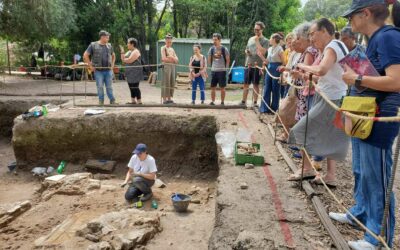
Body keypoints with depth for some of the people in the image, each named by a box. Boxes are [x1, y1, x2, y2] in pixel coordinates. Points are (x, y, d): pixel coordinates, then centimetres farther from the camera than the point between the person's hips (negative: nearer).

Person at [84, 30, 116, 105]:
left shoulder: (109, 46, 10)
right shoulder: (93, 45, -2)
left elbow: (113, 55, 25)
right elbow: (85, 55, -2)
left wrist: (112, 65, 12)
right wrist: (90, 66, -5)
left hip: (108, 70, 3)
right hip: (98, 71, -3)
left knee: (109, 86, 6)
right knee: (100, 87, 2)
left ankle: (112, 101, 13)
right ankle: (101, 101, 13)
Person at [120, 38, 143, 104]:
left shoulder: (136, 51, -11)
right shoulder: (129, 52, 19)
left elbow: (129, 60, -21)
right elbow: (123, 59, 15)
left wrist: (124, 60, -4)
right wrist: (122, 52, 3)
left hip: (135, 72, -10)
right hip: (130, 73, 10)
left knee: (135, 87, -9)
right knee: (131, 87, 12)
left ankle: (139, 102, -5)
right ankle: (133, 101, 19)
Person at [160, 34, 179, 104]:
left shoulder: (172, 49, 20)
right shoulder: (163, 48, 1)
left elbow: (177, 60, 13)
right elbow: (164, 59, -13)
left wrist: (171, 57, -6)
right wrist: (173, 59, -3)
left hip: (173, 67, 7)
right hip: (166, 66, -7)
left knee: (172, 83, 4)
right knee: (166, 82, -9)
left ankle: (169, 98, 9)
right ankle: (164, 99, -8)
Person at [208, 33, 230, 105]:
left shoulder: (224, 49, -5)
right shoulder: (211, 49, 4)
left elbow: (228, 60, 1)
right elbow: (209, 59, 14)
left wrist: (226, 67, -1)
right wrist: (212, 66, 9)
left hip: (222, 71, -3)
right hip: (213, 71, 3)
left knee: (222, 87, 2)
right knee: (213, 87, 5)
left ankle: (222, 102, 10)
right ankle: (212, 101, 14)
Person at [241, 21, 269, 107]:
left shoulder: (265, 41, -3)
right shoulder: (251, 39, 14)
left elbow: (262, 52, -17)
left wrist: (257, 41, -13)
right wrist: (246, 51, 0)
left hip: (257, 66, -5)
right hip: (248, 65, 5)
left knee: (256, 84, 2)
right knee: (246, 84, 8)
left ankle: (255, 102, 9)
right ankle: (243, 101, 15)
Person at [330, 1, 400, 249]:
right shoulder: (375, 39, 12)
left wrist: (357, 79, -19)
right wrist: (355, 76, 6)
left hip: (379, 121, -10)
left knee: (376, 178, 0)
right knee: (361, 172, 21)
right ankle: (360, 213, 39)